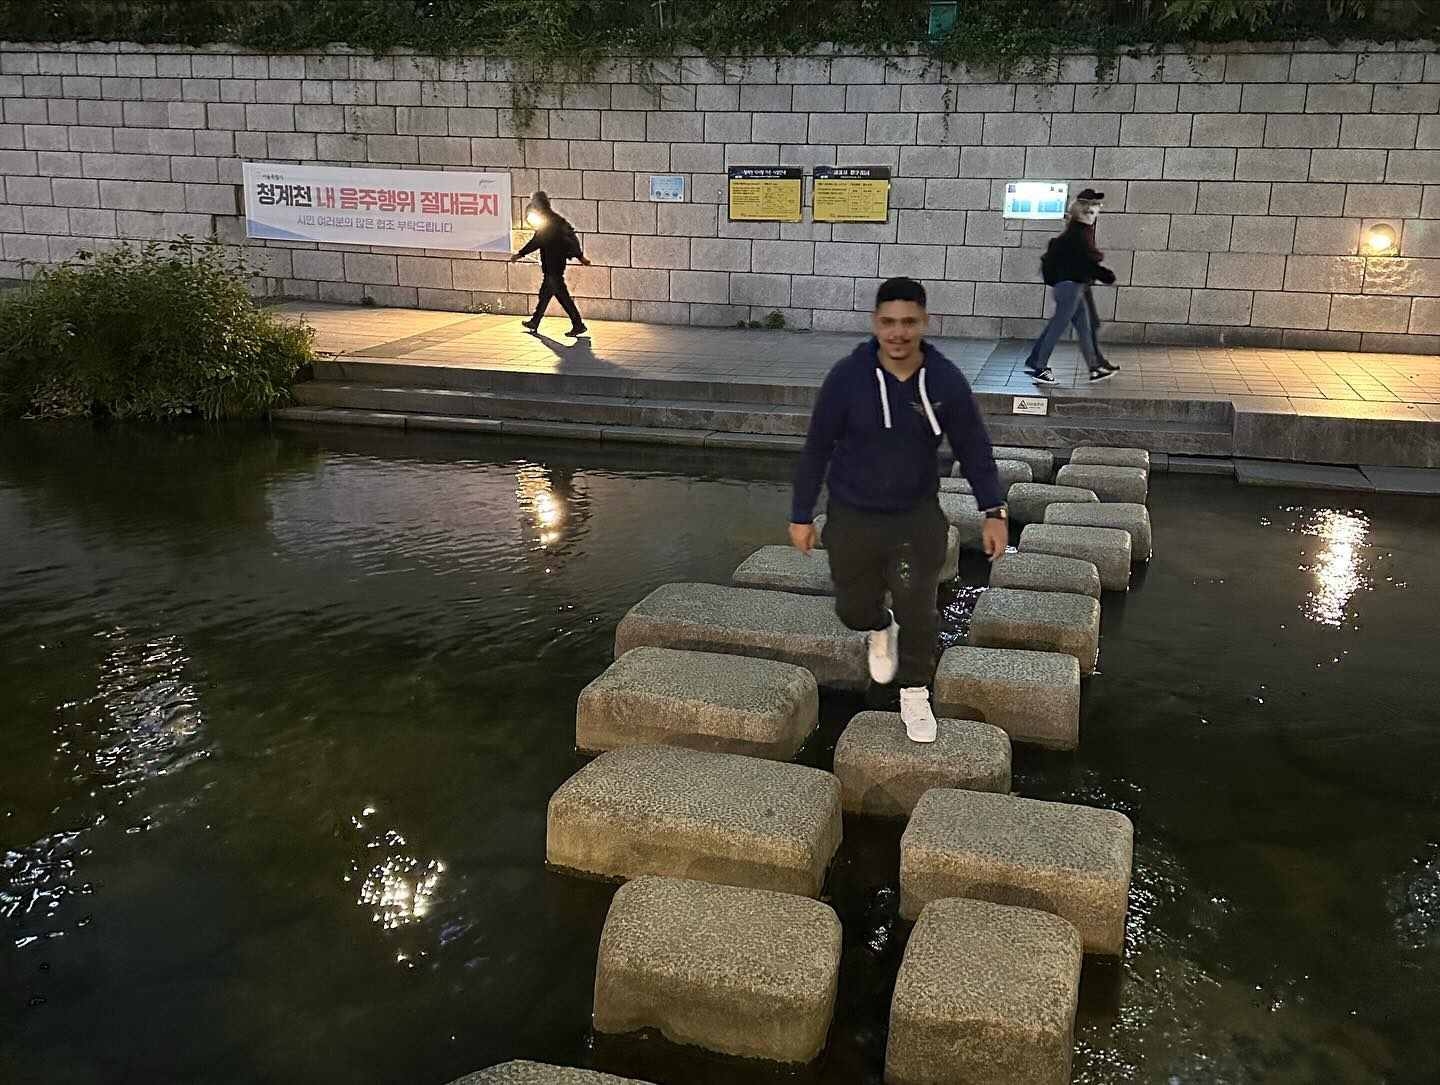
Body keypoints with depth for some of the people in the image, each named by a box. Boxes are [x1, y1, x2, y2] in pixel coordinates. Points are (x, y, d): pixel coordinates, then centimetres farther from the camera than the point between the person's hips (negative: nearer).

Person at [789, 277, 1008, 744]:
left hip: (917, 516, 0)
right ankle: (881, 628, 49)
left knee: (918, 609, -7)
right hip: (852, 517, 0)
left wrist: (994, 511, -11)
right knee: (853, 608, 11)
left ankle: (915, 694, 18)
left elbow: (973, 449, -3)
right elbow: (817, 448, -7)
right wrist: (801, 515, -2)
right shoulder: (847, 377, -17)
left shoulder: (947, 381, -14)